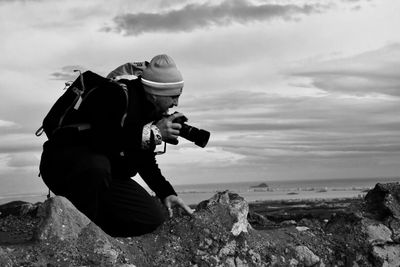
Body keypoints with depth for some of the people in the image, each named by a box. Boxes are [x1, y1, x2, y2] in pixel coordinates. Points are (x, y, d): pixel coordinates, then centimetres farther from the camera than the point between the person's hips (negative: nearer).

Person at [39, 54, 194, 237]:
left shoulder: (153, 110, 5)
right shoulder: (117, 94, -21)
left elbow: (145, 160, 13)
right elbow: (100, 141, -37)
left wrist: (166, 193, 1)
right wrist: (152, 133, -32)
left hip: (103, 171, 8)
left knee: (155, 219, -6)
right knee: (97, 166, -44)